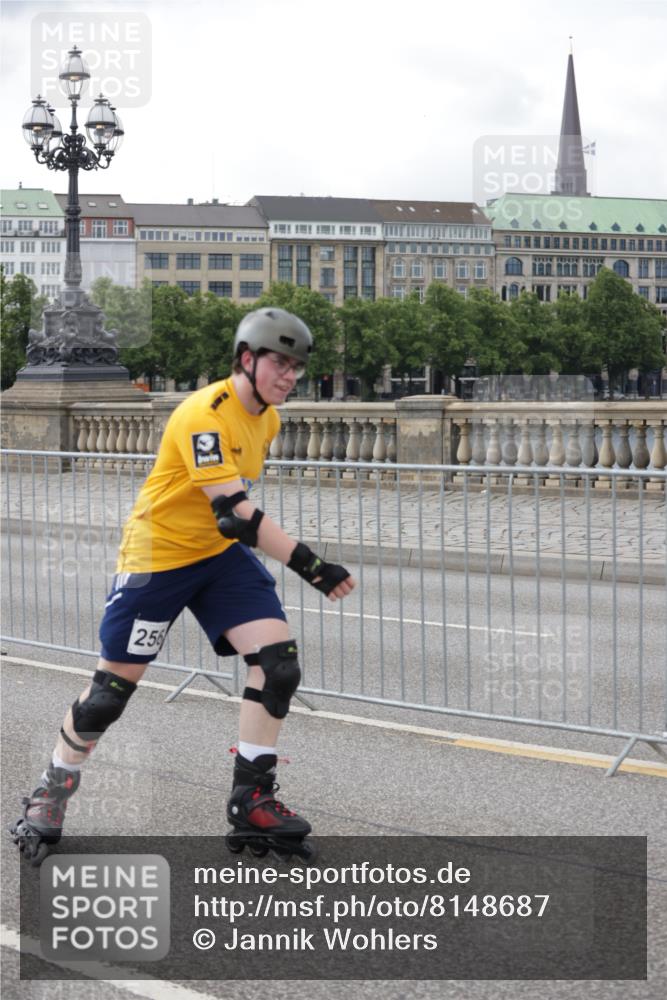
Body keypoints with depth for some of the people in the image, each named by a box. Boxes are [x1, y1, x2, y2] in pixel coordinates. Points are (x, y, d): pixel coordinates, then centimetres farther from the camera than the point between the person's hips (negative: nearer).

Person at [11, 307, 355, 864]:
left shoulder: (267, 418, 3)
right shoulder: (204, 414, -25)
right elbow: (233, 513, -32)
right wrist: (310, 566, -35)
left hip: (222, 554, 7)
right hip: (158, 555, -7)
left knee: (278, 661, -11)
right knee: (113, 688, 0)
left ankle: (252, 804, -1)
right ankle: (51, 795, 23)